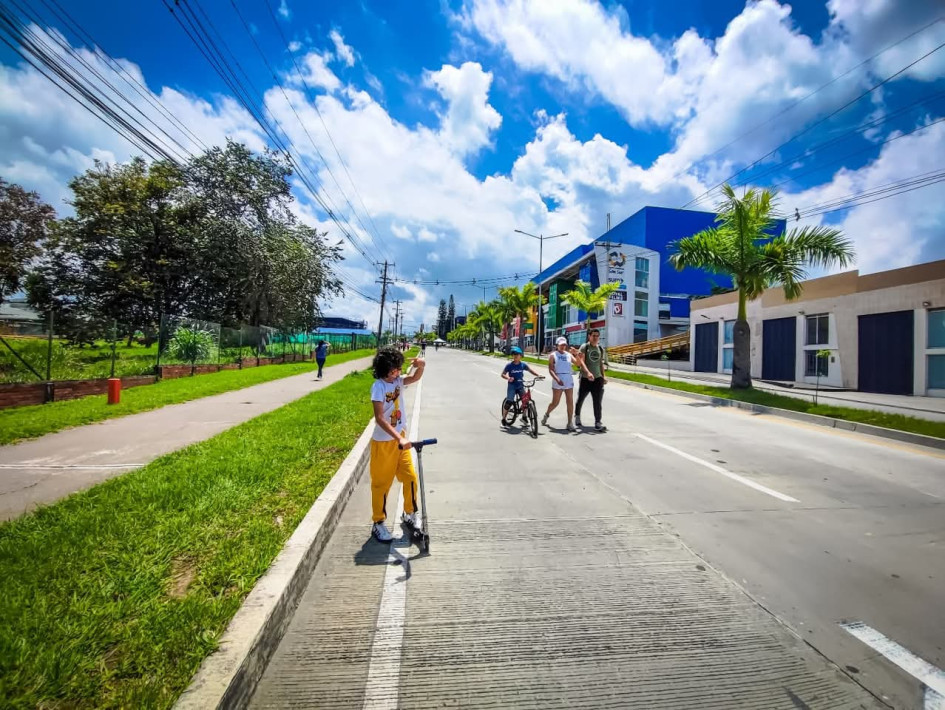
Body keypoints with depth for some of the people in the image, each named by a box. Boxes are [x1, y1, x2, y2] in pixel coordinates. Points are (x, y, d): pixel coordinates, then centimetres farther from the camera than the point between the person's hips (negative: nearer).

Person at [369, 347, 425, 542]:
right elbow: (379, 418, -26)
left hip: (401, 438, 6)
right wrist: (399, 439, -32)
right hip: (383, 442, -6)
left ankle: (410, 513, 33)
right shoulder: (378, 387, -21)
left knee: (410, 477, 12)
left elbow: (415, 378, -3)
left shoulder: (397, 381, -1)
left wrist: (420, 366, -27)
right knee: (382, 483, 7)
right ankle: (378, 524, 24)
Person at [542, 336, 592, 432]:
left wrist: (588, 372, -16)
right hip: (558, 382, -3)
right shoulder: (553, 355, 1)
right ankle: (546, 415, 29)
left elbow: (579, 363, 2)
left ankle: (570, 423, 6)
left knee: (570, 402, 0)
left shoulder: (569, 355, 11)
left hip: (569, 381, 3)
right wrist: (557, 379, -21)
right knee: (555, 402, 3)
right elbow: (550, 369, -8)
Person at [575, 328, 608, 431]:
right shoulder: (584, 347, -5)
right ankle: (577, 417, 34)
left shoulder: (601, 349, 11)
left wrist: (603, 376, 10)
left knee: (597, 402, -3)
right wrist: (588, 373, -28)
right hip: (585, 378, -3)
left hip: (598, 378, 3)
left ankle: (598, 423, 0)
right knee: (580, 399, 11)